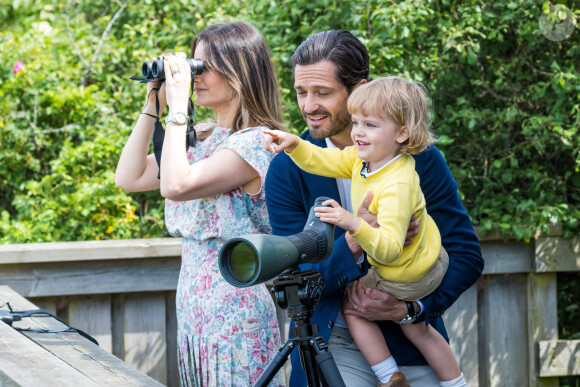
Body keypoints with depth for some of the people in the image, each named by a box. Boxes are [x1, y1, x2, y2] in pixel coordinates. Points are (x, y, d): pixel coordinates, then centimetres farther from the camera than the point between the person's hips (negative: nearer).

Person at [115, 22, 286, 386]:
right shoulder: (201, 137, 11)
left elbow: (175, 185, -25)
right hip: (194, 301, 8)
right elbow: (129, 177, 10)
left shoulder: (255, 142, -15)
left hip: (234, 306, -8)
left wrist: (178, 107, -18)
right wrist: (152, 106, 6)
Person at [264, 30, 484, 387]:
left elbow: (467, 256, -3)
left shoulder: (417, 156, -6)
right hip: (334, 346, 0)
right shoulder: (287, 170, -5)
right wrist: (353, 244, -25)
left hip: (410, 341, 1)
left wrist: (409, 309, -18)